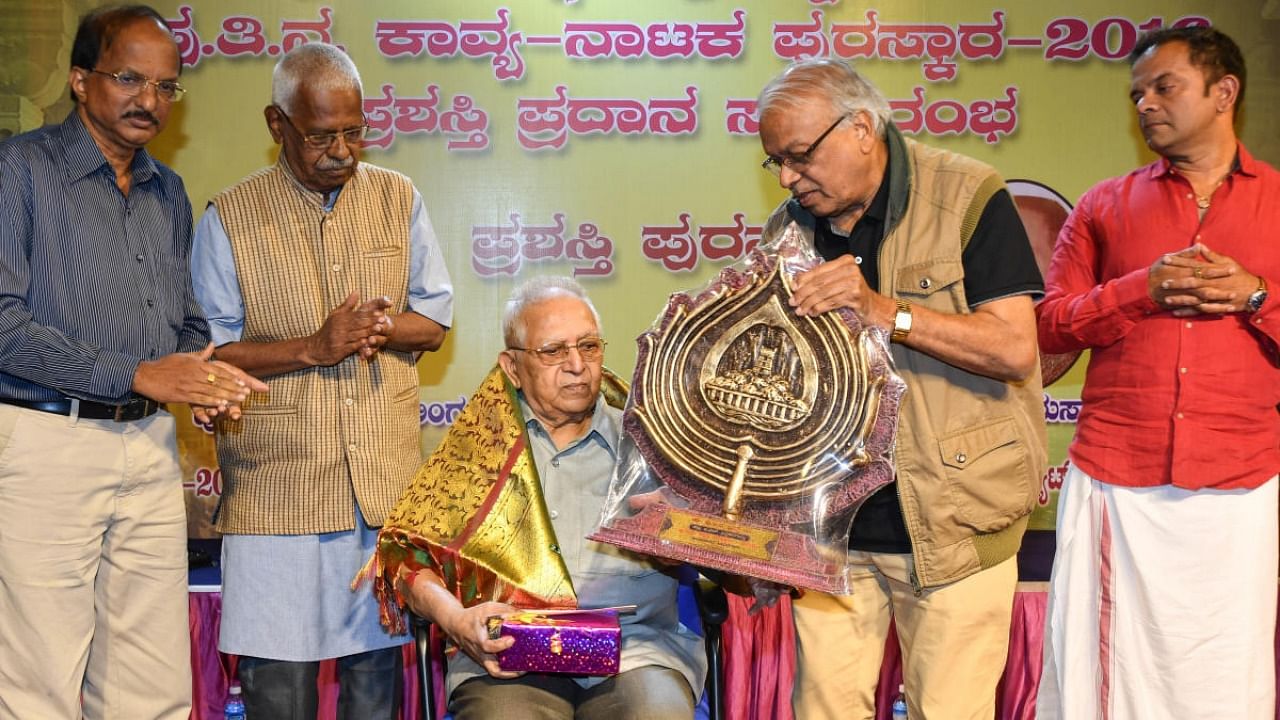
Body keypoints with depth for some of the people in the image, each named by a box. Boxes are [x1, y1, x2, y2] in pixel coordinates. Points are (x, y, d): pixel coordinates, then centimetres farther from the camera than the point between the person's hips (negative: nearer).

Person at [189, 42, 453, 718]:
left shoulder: (397, 198, 8)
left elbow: (434, 318, 11)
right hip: (278, 482, -2)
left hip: (386, 478, 3)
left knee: (378, 661, 10)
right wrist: (311, 347, -14)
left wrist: (380, 327, -11)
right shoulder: (230, 218, -1)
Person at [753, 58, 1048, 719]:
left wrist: (884, 310, -23)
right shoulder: (787, 230, 8)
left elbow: (1013, 348, -13)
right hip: (829, 522, 4)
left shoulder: (965, 197, -6)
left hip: (949, 521, -4)